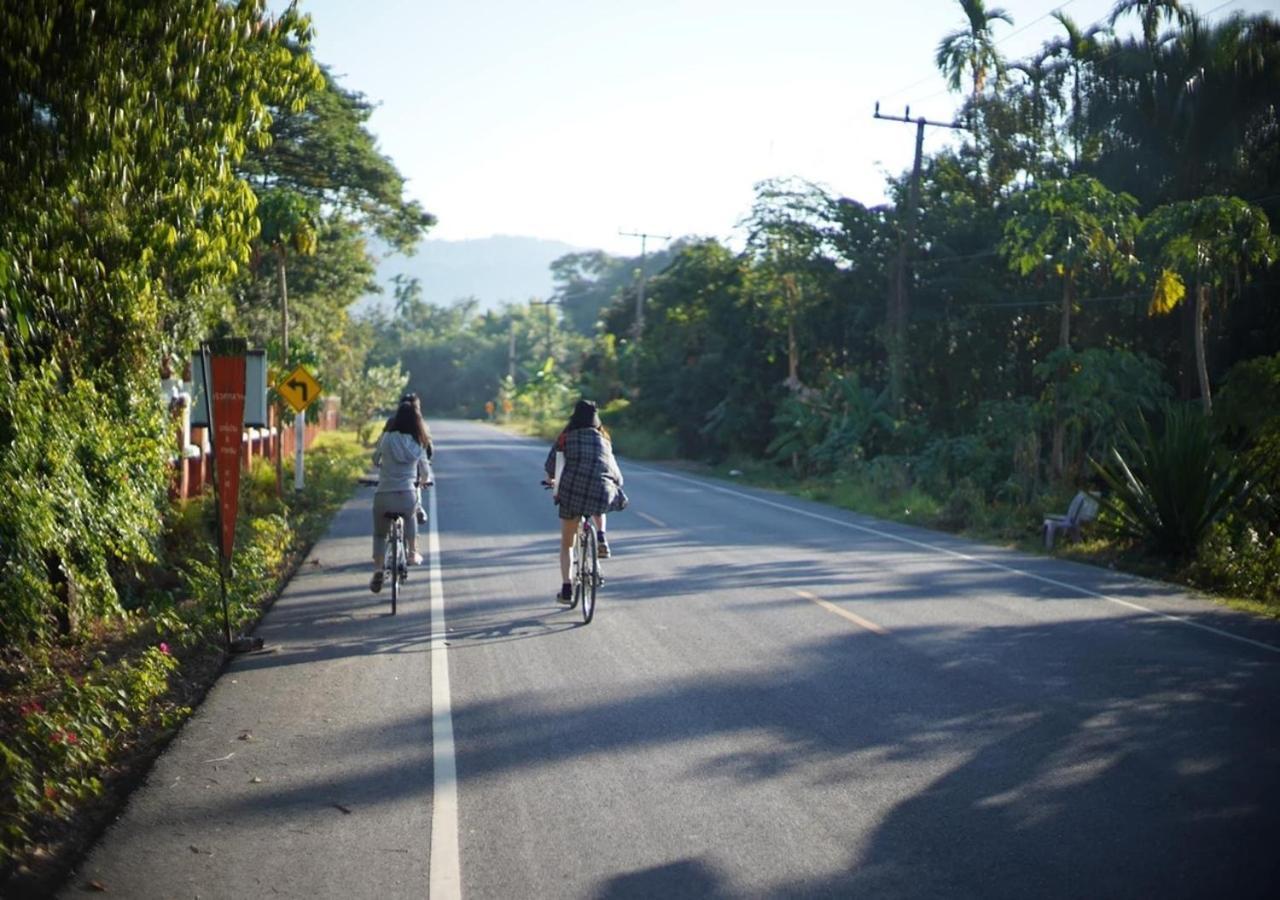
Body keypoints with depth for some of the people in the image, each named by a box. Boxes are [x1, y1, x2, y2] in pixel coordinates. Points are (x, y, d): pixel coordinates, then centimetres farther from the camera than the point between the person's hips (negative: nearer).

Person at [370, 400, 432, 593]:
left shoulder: (387, 438, -1)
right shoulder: (418, 444, 4)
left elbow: (375, 460, 15)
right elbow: (425, 472, 14)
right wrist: (423, 481, 38)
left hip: (383, 495, -1)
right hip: (407, 495, 1)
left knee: (379, 533, 20)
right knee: (410, 517, 36)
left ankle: (377, 571, 8)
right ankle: (413, 553, 36)